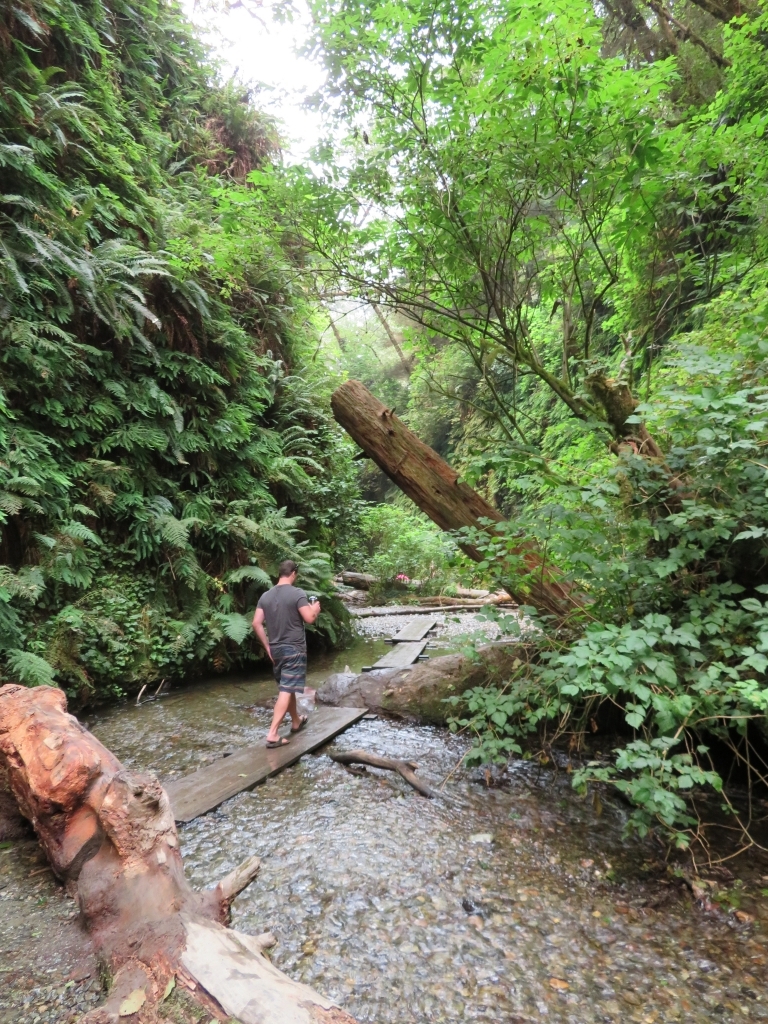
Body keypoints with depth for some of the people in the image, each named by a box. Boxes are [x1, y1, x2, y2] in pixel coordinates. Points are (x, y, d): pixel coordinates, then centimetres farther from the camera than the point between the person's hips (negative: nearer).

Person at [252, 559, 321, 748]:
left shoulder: (266, 596, 5)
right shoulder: (297, 593, -13)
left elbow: (256, 623, 3)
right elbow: (309, 619, -16)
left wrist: (267, 647, 10)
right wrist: (315, 609, 6)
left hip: (275, 649, 7)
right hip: (294, 649, -7)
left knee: (286, 688, 21)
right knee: (287, 691, -5)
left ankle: (296, 721, 38)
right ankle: (272, 734, -10)